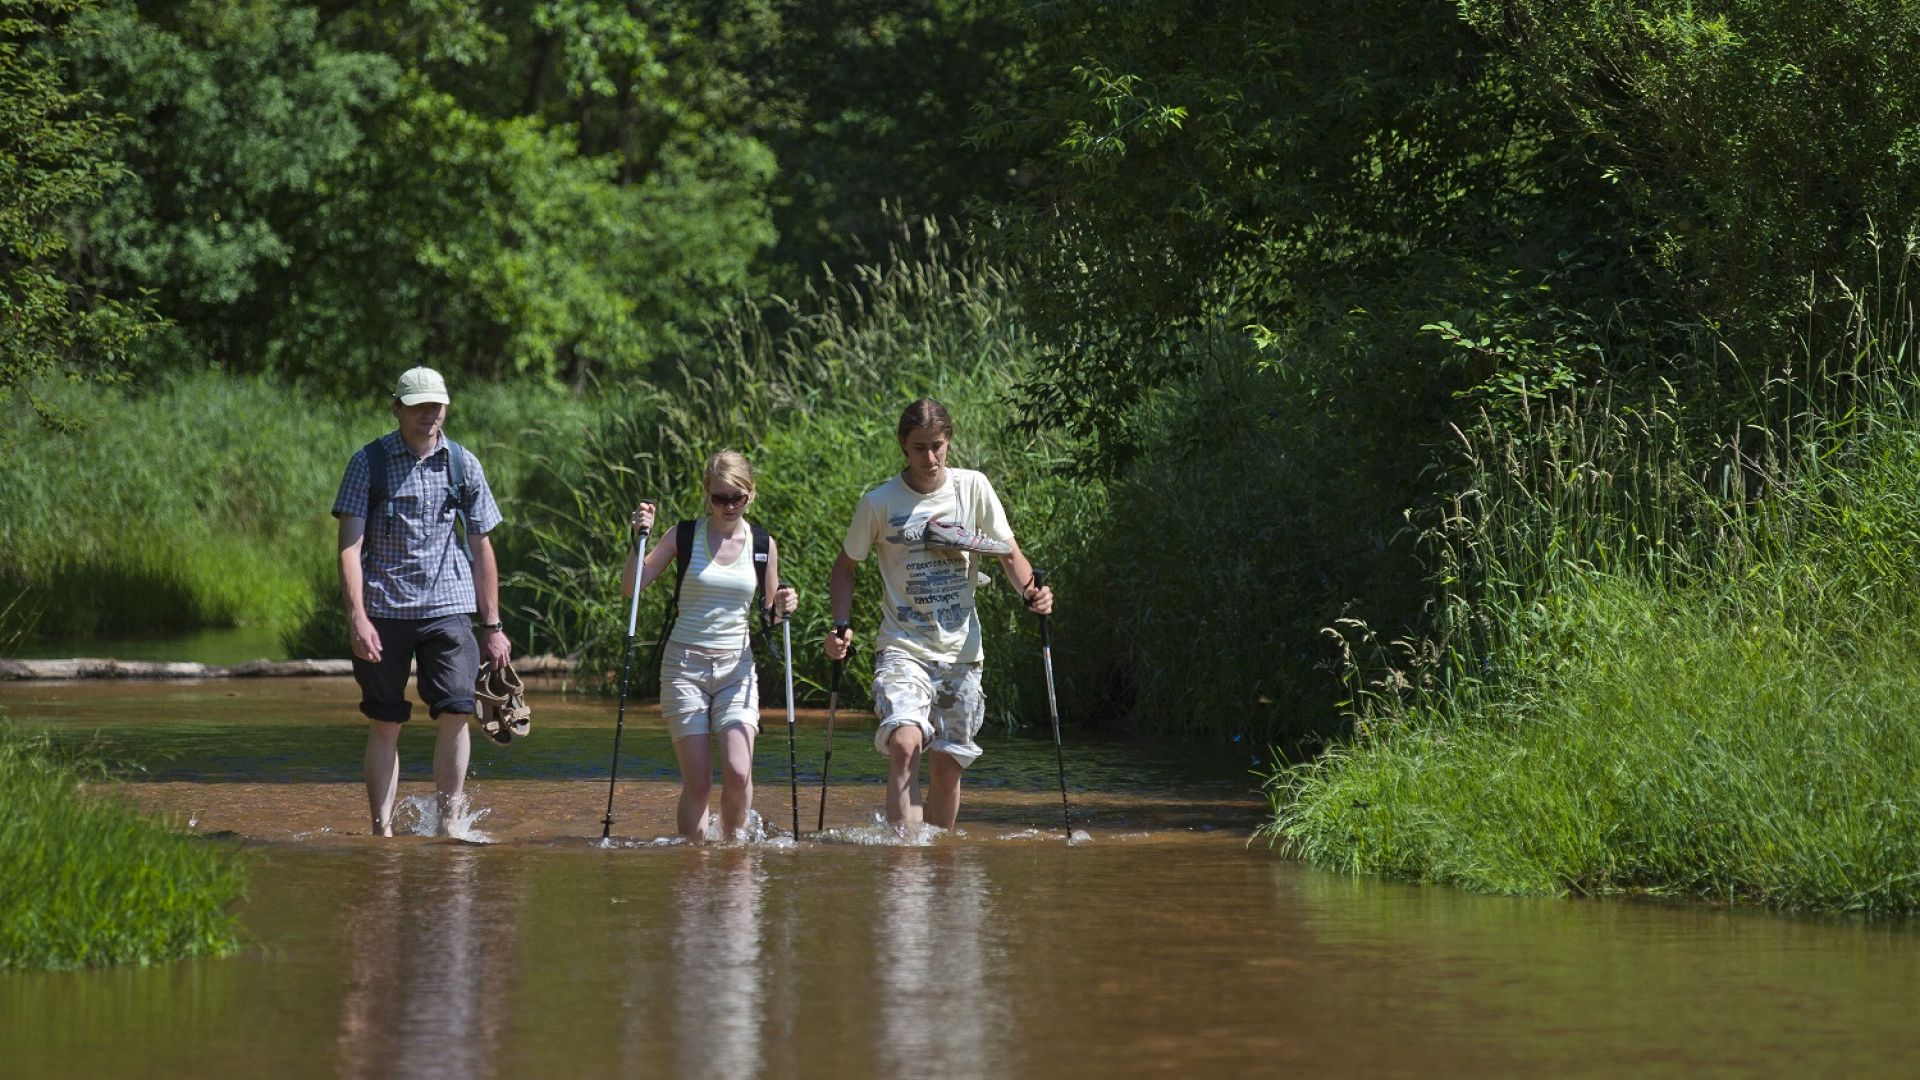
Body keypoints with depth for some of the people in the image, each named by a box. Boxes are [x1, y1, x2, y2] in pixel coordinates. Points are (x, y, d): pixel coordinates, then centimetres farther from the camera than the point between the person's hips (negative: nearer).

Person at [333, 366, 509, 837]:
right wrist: (356, 616, -16)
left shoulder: (463, 464, 8)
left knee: (455, 711, -12)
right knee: (384, 723, 1)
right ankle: (382, 832, 6)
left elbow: (481, 547, 14)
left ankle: (448, 825, -4)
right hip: (383, 608, -1)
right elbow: (350, 544, -5)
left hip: (448, 607, 1)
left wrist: (492, 626, 12)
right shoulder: (369, 462, 0)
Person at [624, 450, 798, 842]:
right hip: (684, 665, -1)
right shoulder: (684, 537, 0)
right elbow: (629, 588, -4)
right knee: (697, 782, -7)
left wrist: (781, 608, -6)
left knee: (738, 772, -15)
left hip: (737, 667, 1)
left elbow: (767, 615, 16)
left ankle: (734, 844, 9)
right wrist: (640, 539, -17)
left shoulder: (763, 545, 5)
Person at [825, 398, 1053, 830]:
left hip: (960, 650, 2)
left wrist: (1031, 590, -16)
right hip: (902, 647, -2)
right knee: (904, 743, -25)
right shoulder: (879, 503, -3)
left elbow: (1010, 553, 5)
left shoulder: (972, 488, 1)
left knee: (947, 767, 6)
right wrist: (841, 625, -5)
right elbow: (846, 565, 9)